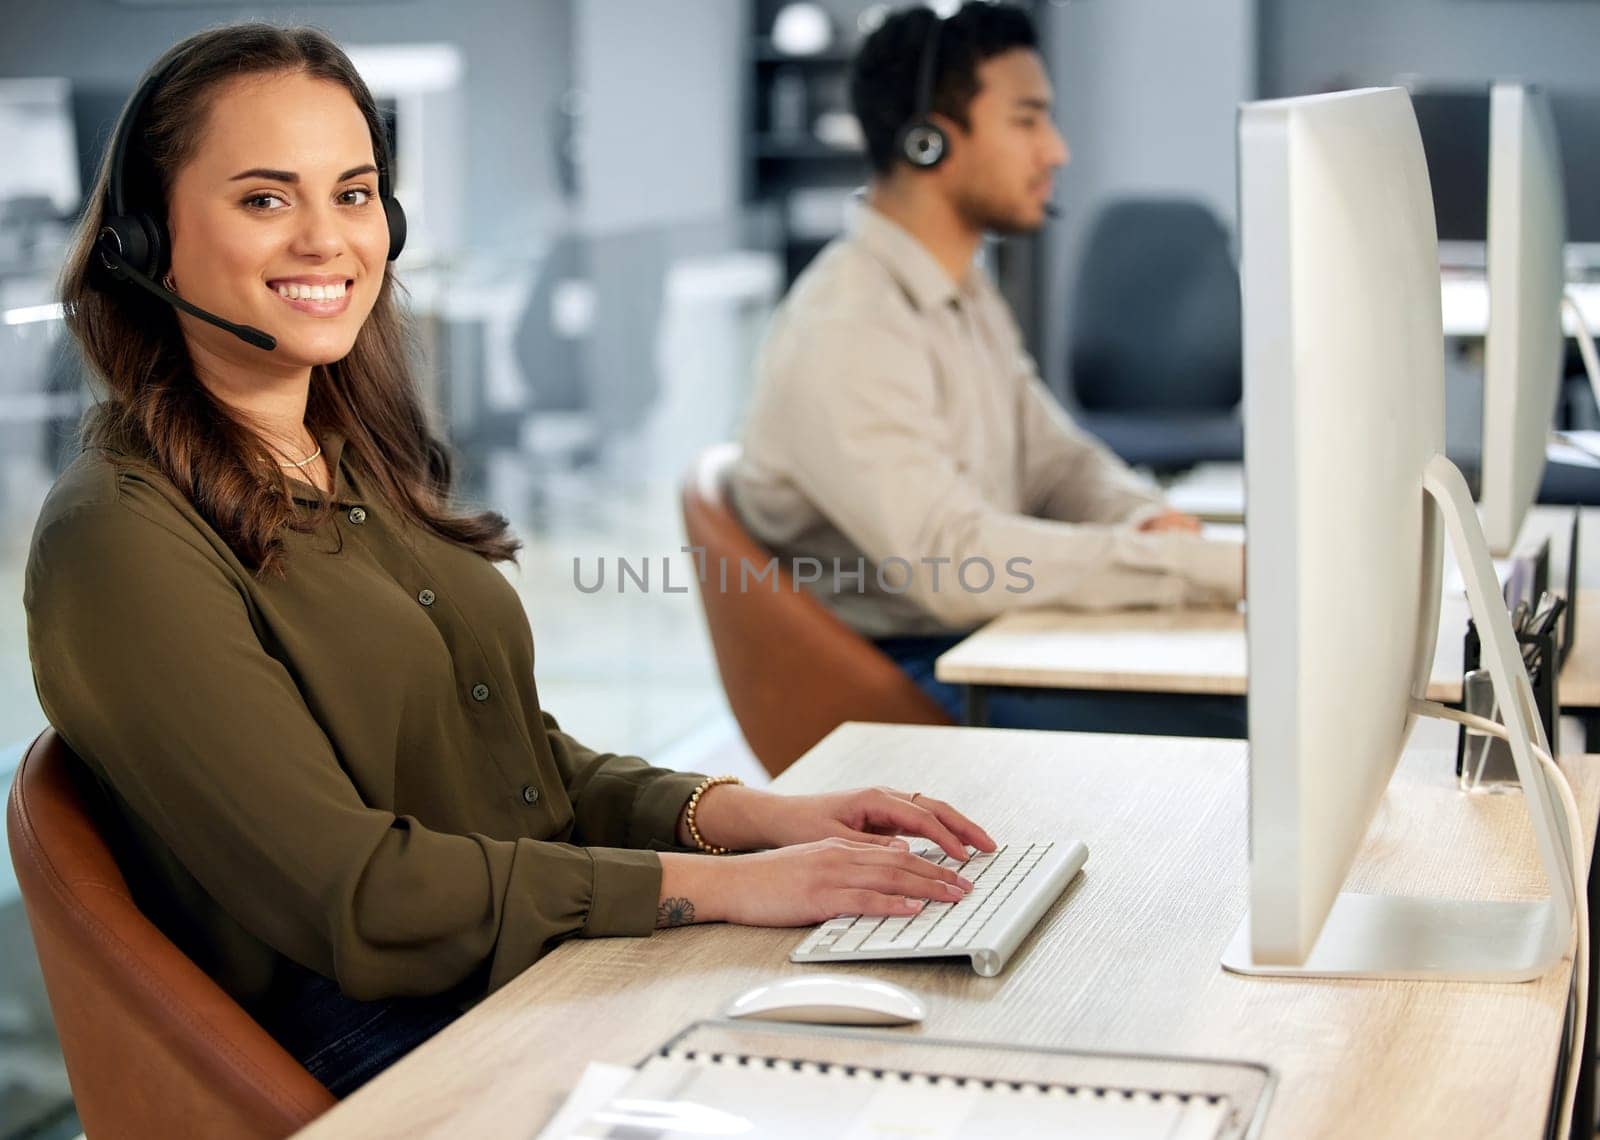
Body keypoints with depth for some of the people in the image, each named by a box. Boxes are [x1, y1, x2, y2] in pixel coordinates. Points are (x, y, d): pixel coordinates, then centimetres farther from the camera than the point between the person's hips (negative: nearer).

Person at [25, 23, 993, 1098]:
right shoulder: (121, 536, -12)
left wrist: (754, 815, -2)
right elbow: (348, 895, -17)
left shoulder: (368, 466, 14)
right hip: (376, 1046, -7)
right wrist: (717, 884, -18)